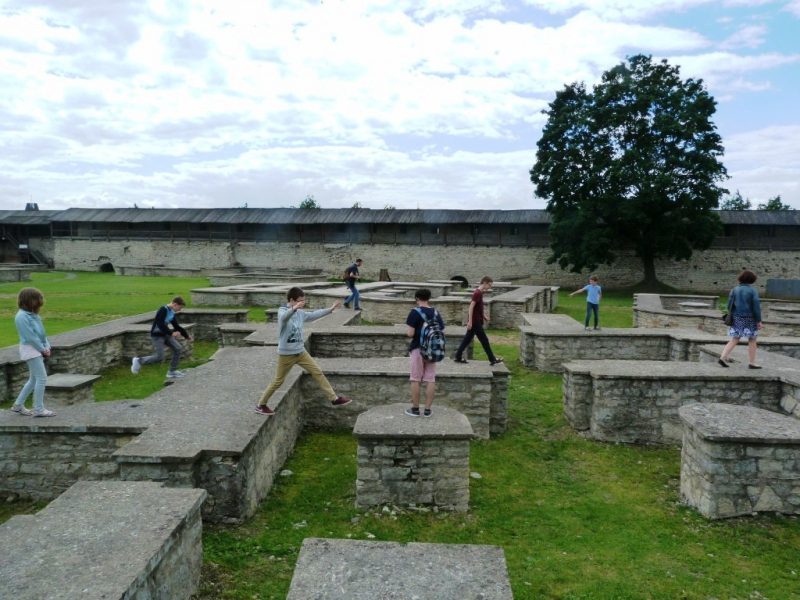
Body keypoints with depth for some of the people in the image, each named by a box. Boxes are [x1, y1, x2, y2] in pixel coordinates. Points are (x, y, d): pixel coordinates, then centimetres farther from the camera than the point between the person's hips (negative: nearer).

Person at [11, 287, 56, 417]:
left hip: (37, 350, 9)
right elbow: (30, 337, -19)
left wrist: (47, 346, 0)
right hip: (30, 350, -9)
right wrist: (43, 349, -12)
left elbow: (41, 333, 12)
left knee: (35, 379, 15)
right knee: (42, 378, -9)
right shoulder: (22, 317, -18)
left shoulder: (33, 315, 9)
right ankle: (39, 409, -2)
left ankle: (18, 405, 27)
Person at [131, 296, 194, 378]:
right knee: (159, 357, -13)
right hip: (157, 335, -9)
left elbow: (177, 326, 13)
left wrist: (186, 335, 13)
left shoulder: (173, 313, 5)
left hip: (165, 334, 9)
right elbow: (160, 325, -27)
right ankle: (139, 361, 7)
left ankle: (172, 371, 11)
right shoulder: (163, 310, -21)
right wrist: (171, 333, -25)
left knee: (177, 348, 2)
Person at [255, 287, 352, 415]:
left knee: (317, 372, 4)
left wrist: (330, 309, 23)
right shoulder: (282, 311, -17)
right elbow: (284, 317, -42)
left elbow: (314, 315, 21)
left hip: (300, 352, 7)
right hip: (286, 354, -7)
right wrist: (294, 308, -62)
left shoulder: (300, 313, 5)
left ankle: (334, 399, 10)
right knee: (278, 381, 5)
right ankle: (260, 405, 22)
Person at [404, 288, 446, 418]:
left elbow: (410, 333, -14)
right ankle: (427, 410, 10)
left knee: (416, 379, 5)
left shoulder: (415, 312, -10)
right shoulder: (436, 312, 4)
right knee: (430, 380, 7)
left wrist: (407, 332, 8)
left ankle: (415, 409, 10)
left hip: (417, 348, -4)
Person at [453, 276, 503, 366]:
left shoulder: (479, 292, 12)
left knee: (467, 339, 12)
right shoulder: (477, 293, -18)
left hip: (476, 321, 10)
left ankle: (458, 357, 16)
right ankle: (492, 359, 7)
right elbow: (471, 307, -22)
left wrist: (484, 316, 20)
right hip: (475, 321, -10)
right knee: (484, 340, -1)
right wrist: (470, 321, -24)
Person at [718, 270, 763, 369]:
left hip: (737, 319, 4)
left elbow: (729, 305, 5)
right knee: (752, 341, 8)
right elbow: (756, 307, -11)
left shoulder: (734, 290, 3)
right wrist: (759, 320, -5)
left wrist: (732, 316, 15)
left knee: (734, 340, 10)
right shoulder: (752, 291, -10)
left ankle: (723, 358, -1)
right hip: (749, 319, -4)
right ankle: (752, 363, 14)